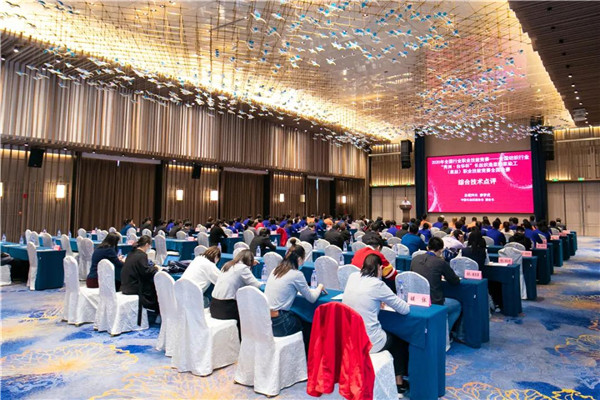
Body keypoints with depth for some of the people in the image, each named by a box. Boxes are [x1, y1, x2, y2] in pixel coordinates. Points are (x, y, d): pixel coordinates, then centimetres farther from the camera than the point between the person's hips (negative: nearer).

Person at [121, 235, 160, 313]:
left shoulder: (131, 253, 10)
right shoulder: (142, 255, -17)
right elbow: (146, 272, -21)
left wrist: (152, 267, 13)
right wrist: (155, 268, -4)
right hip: (134, 288, -9)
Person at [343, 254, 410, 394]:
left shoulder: (352, 277, 0)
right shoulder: (377, 284, -17)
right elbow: (405, 309, -8)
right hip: (369, 342, -6)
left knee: (389, 336, 32)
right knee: (399, 341, 26)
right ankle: (399, 382, 35)